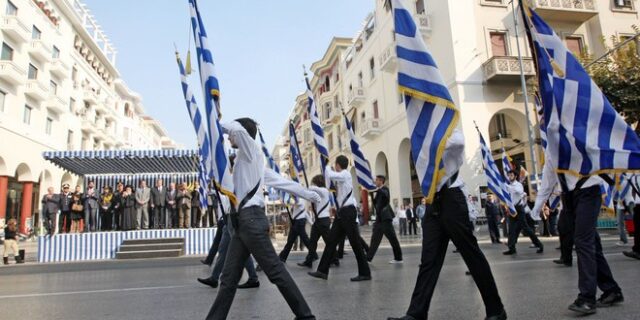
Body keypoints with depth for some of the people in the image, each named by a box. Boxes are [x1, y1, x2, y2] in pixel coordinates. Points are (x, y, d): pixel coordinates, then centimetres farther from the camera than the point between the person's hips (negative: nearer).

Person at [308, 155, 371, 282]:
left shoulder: (345, 174, -10)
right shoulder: (341, 176, 17)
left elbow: (329, 176, -23)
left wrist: (328, 167, -3)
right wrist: (331, 170, 17)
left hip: (348, 211, -9)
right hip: (342, 212, 9)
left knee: (355, 242, -4)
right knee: (332, 240, 7)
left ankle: (365, 273, 5)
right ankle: (323, 271, 12)